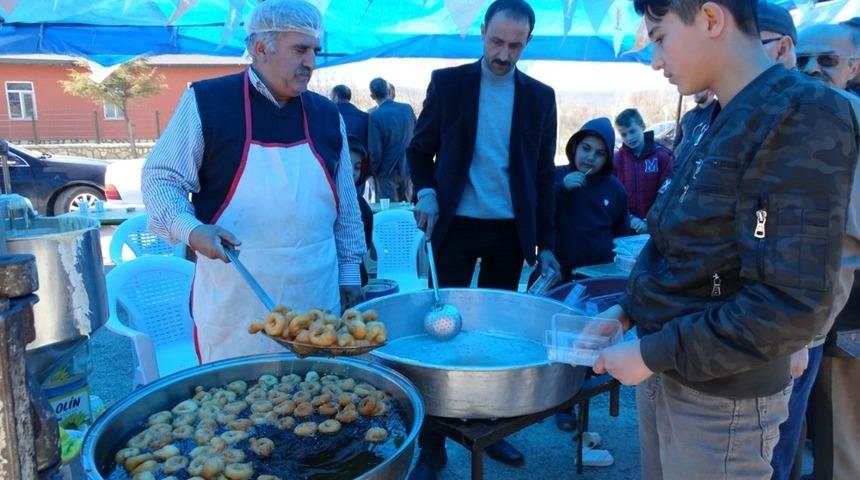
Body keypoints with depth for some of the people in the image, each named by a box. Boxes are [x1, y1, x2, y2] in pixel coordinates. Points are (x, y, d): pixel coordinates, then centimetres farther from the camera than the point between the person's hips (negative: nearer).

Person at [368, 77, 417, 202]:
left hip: (387, 172, -5)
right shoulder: (407, 108, -1)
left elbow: (375, 151, -15)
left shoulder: (375, 116, -16)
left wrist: (373, 172, 0)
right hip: (408, 169, 5)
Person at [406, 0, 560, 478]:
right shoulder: (448, 82, 1)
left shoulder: (540, 96, 6)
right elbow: (420, 148, 6)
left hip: (510, 231, 2)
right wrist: (425, 192, -13)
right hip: (456, 226, -1)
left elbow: (544, 173, 8)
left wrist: (546, 242, 5)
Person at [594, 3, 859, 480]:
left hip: (719, 398, -7)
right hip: (665, 379, 7)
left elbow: (791, 306, -24)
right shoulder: (722, 122, 7)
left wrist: (654, 353, -19)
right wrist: (628, 310, 4)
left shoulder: (800, 114, -19)